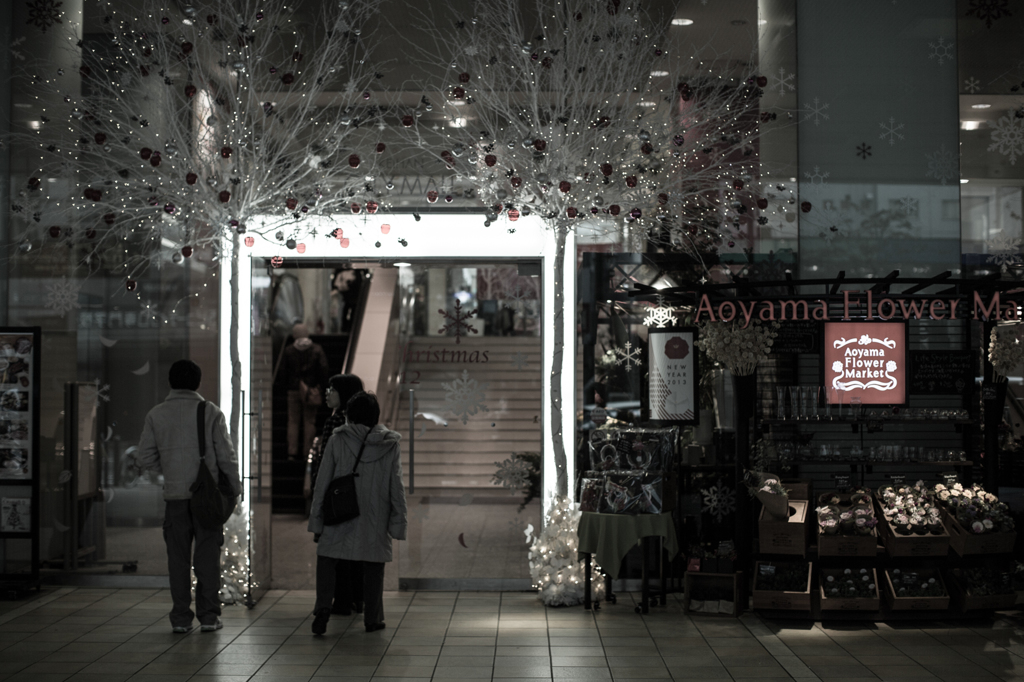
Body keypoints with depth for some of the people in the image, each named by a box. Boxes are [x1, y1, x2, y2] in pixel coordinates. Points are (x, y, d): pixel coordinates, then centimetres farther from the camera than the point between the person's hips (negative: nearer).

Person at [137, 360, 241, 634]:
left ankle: (181, 617, 8)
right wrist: (234, 486, 7)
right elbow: (226, 454, -4)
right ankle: (208, 616, 6)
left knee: (178, 557, 8)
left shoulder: (156, 414, 3)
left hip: (175, 494, 2)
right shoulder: (211, 411, -3)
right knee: (207, 556, 5)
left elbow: (145, 458, 2)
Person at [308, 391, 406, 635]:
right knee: (373, 567, 12)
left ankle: (323, 609, -6)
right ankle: (373, 619, 16)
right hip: (376, 519, 1)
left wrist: (316, 521, 3)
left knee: (326, 560, 11)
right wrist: (398, 522, 5)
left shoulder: (337, 441, -6)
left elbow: (322, 484, -3)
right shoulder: (390, 444, -2)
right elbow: (397, 487, -1)